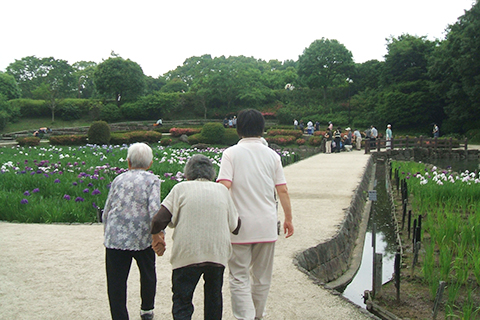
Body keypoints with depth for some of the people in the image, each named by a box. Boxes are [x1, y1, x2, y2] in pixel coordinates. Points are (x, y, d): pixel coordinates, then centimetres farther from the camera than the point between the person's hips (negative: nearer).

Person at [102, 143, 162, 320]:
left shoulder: (119, 179, 12)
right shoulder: (152, 179, 3)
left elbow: (106, 211, 15)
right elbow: (154, 207, -14)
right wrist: (158, 231, -16)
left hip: (115, 238, 1)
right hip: (142, 238, -1)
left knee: (116, 282, 5)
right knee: (148, 275, 22)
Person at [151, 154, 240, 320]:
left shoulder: (181, 188, 3)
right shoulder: (222, 190, 11)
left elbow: (159, 220, -6)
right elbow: (235, 226, 12)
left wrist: (156, 239, 13)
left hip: (187, 254, -3)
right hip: (218, 253, 3)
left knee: (182, 302, 6)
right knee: (214, 297, 23)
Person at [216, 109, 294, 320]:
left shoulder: (231, 153, -5)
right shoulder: (272, 155, 4)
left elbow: (224, 186, -16)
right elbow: (282, 190, 4)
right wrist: (288, 218, 13)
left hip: (240, 225, -3)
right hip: (267, 226, 4)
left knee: (239, 277, 4)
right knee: (262, 276, 17)